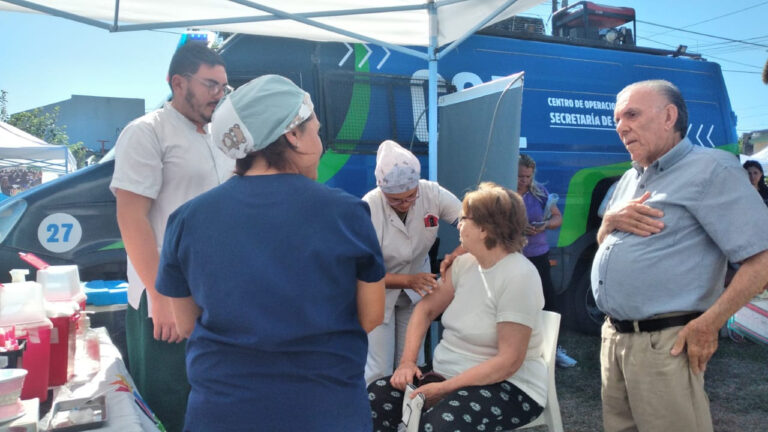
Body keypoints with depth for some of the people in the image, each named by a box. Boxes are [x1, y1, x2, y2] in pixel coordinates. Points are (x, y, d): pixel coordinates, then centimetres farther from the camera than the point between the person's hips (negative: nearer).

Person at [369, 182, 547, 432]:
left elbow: (509, 361, -22)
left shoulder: (519, 277, -19)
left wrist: (445, 389, -23)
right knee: (375, 398, -14)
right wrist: (407, 361, -6)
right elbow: (426, 309, 9)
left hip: (507, 386, -7)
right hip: (449, 373, 7)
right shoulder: (465, 263, 4)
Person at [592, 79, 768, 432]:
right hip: (613, 336, 8)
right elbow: (602, 242, 22)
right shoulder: (629, 179, 14)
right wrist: (610, 220, -1)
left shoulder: (710, 169, -12)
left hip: (663, 343, -8)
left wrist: (708, 324, -18)